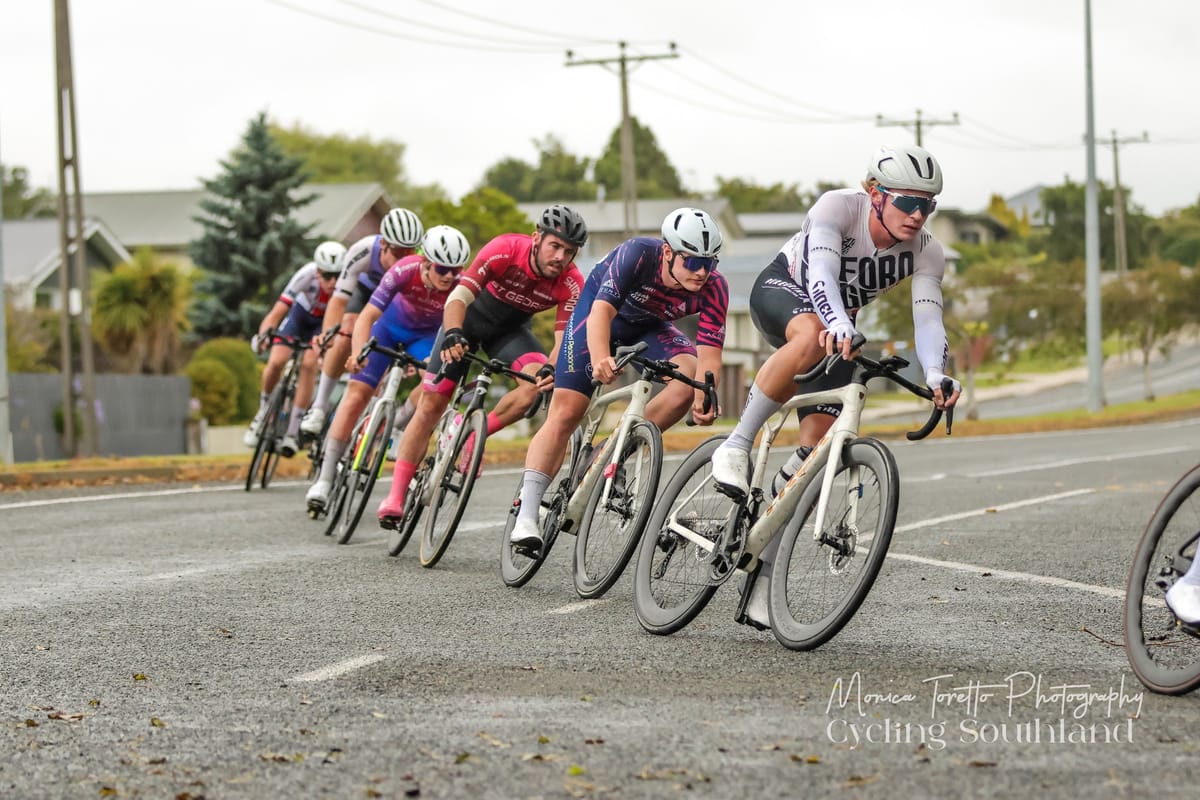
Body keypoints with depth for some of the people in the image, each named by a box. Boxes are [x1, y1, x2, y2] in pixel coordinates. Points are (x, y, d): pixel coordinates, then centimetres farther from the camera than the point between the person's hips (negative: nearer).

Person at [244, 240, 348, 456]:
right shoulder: (307, 276, -36)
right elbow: (276, 313, -35)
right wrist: (263, 335, -53)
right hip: (301, 314, 1)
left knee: (309, 364, -23)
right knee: (276, 361, -17)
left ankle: (293, 432, -13)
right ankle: (264, 411, 12)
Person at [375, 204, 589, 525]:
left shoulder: (571, 285, -27)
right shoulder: (505, 249, -34)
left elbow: (563, 341, -29)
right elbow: (459, 296, -40)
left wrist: (552, 370, -51)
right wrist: (452, 335, -58)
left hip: (511, 329, 2)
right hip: (468, 319, -2)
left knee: (539, 380, -28)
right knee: (430, 404, -6)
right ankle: (396, 497, -1)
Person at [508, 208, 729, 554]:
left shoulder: (713, 287, -28)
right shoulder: (637, 254, -36)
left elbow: (709, 352, -29)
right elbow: (601, 311, -44)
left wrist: (704, 398, -48)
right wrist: (600, 358, -63)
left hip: (649, 326, 3)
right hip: (599, 312, -3)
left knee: (690, 379, -25)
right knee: (565, 412, -13)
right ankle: (526, 517, -12)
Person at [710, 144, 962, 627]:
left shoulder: (926, 254, -19)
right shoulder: (838, 207, -29)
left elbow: (928, 319, -29)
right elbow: (821, 273, -43)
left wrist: (936, 375, -49)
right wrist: (839, 326, -63)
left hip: (838, 326, 5)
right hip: (782, 291, -4)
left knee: (816, 452, -9)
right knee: (812, 336, -43)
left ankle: (763, 575, -1)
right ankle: (737, 447, -31)